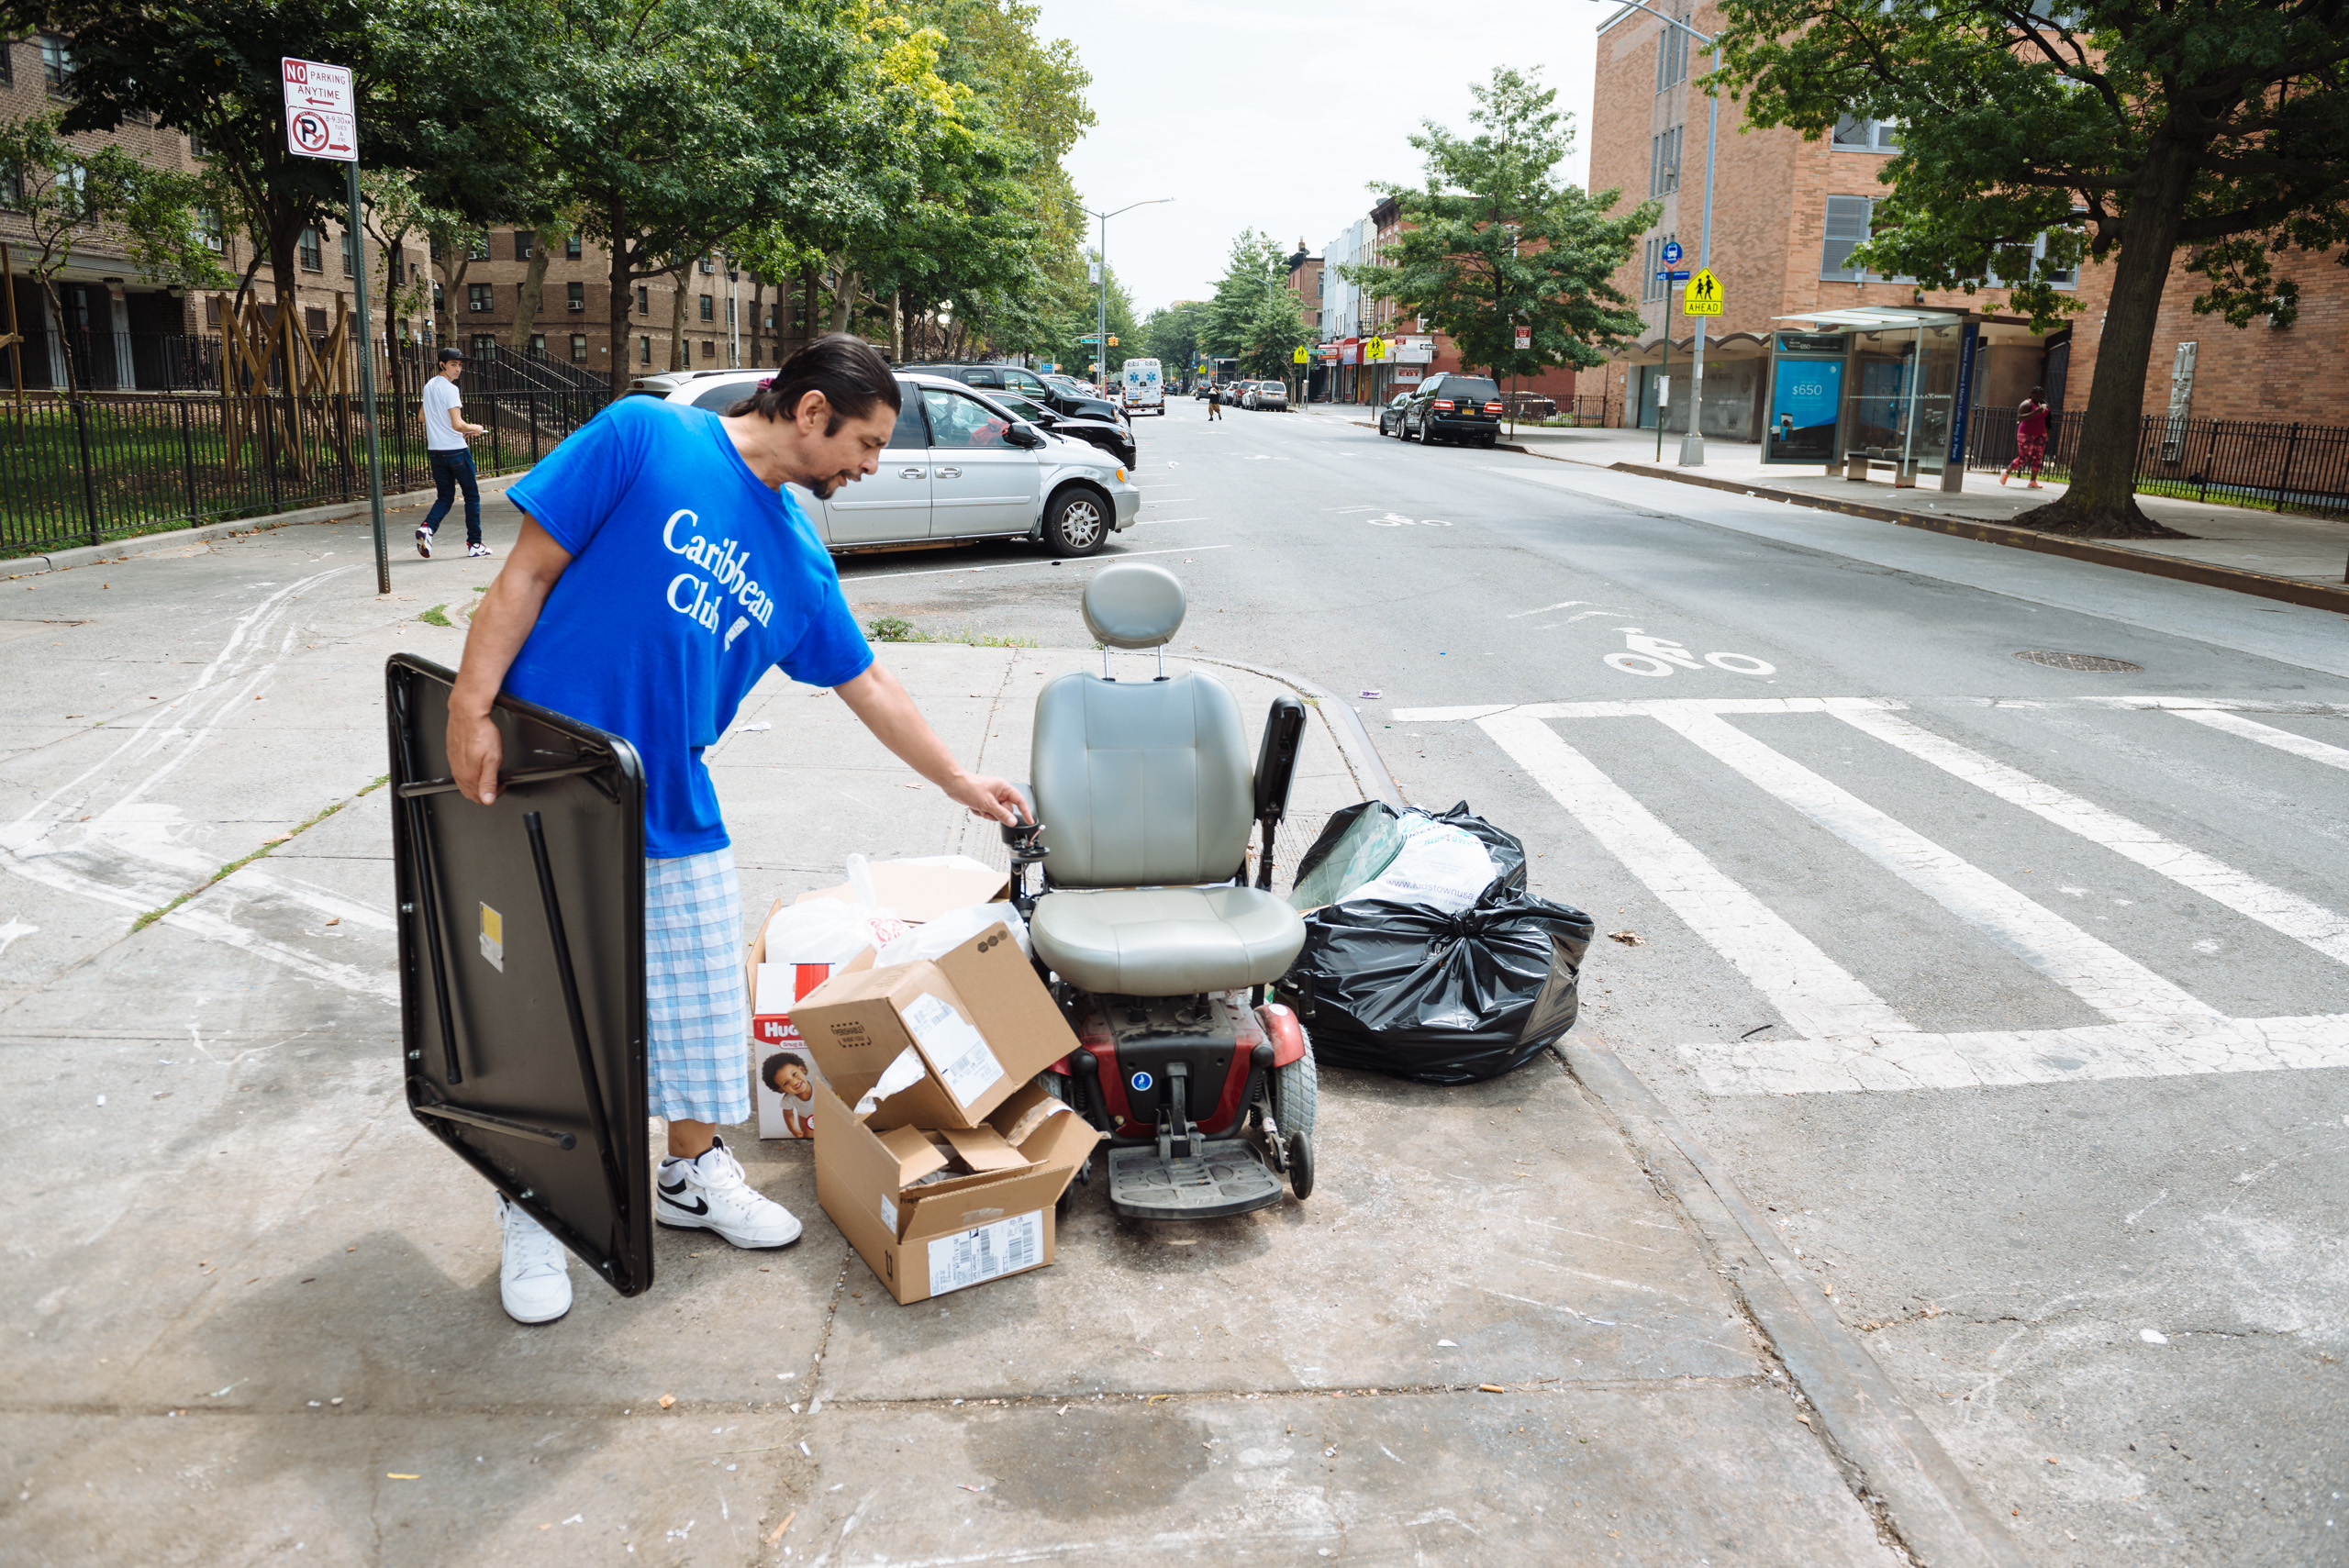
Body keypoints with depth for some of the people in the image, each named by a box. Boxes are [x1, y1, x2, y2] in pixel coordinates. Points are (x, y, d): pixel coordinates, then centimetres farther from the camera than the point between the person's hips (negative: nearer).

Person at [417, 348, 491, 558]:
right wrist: (474, 428, 0)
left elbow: (422, 417, 23)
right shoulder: (449, 389, -14)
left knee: (445, 497, 12)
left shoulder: (429, 386, 11)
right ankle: (474, 542, 9)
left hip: (434, 450, 7)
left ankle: (427, 526, -15)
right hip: (456, 449, -7)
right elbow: (457, 424, -21)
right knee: (472, 495, 7)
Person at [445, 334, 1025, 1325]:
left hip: (673, 809, 5)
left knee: (700, 1000, 13)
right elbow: (528, 575, -10)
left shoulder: (799, 558, 7)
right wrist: (471, 709, -17)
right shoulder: (642, 437, -9)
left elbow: (868, 687, 16)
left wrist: (962, 784, 21)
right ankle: (533, 1213, 26)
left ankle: (694, 1174, 36)